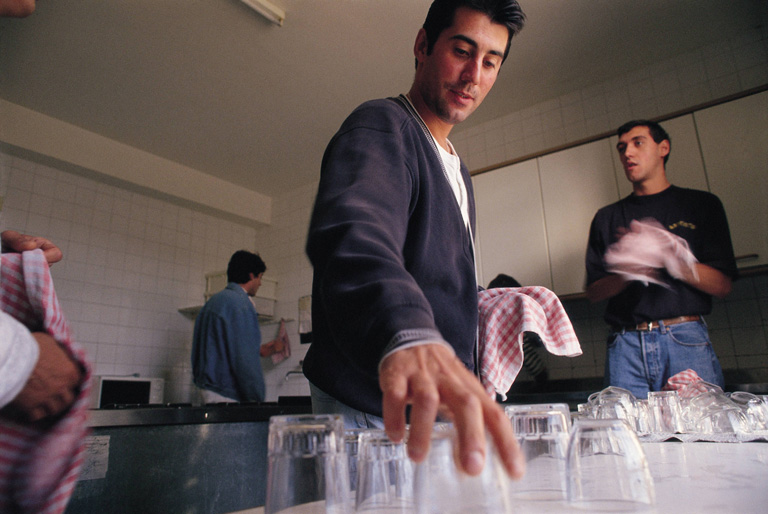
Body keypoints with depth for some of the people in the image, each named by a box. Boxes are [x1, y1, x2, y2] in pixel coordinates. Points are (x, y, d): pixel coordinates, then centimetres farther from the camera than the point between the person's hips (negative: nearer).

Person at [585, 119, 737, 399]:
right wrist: (627, 272, -11)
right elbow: (593, 292, 9)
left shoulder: (701, 205, 12)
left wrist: (673, 257, -12)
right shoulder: (607, 218, 16)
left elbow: (722, 286, 4)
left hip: (686, 341, -1)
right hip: (626, 345, 1)